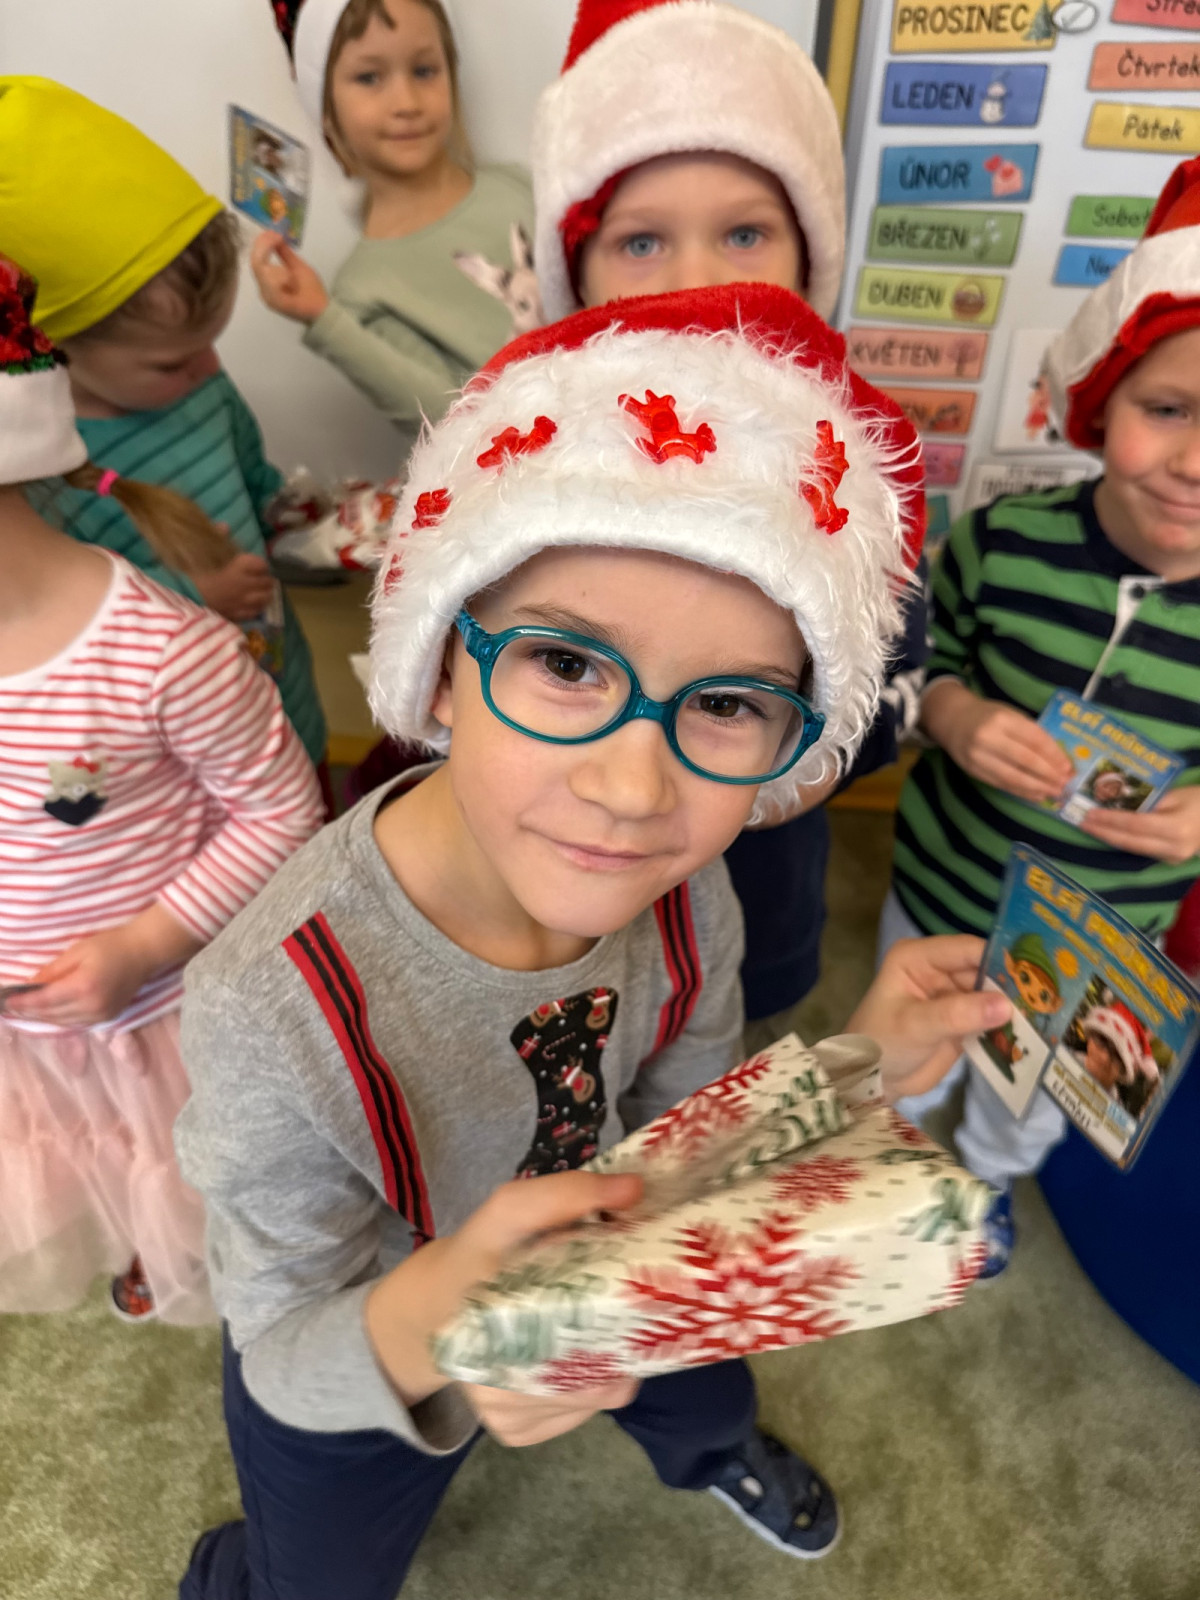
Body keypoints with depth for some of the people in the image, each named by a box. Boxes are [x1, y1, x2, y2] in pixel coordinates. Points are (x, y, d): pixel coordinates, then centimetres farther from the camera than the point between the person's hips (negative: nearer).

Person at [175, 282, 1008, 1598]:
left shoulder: (680, 888, -27)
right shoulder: (278, 1010, -43)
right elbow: (289, 1364, -27)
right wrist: (431, 1324, -50)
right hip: (351, 1388, -3)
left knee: (700, 1391, 36)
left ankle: (707, 1447, 76)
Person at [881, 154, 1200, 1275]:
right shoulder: (1002, 538, -22)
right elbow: (921, 656, -7)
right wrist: (959, 719, -27)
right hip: (940, 889, 0)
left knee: (1034, 1092, 31)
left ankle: (992, 1173, 66)